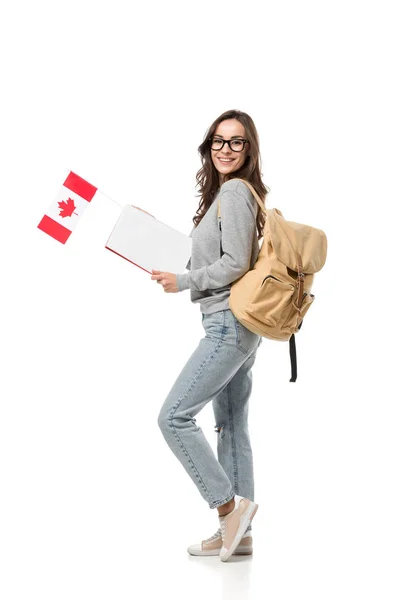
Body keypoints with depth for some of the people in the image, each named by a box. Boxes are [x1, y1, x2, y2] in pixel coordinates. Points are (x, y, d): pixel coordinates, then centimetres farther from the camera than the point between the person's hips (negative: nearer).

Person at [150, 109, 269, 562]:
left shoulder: (234, 191, -11)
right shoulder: (225, 191, 18)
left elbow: (235, 264, -18)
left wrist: (182, 282, -11)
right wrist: (177, 270, 13)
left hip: (229, 324, -10)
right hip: (235, 325, 10)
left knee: (174, 416, -11)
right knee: (232, 426, 11)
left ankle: (229, 505, -3)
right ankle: (237, 532, 17)